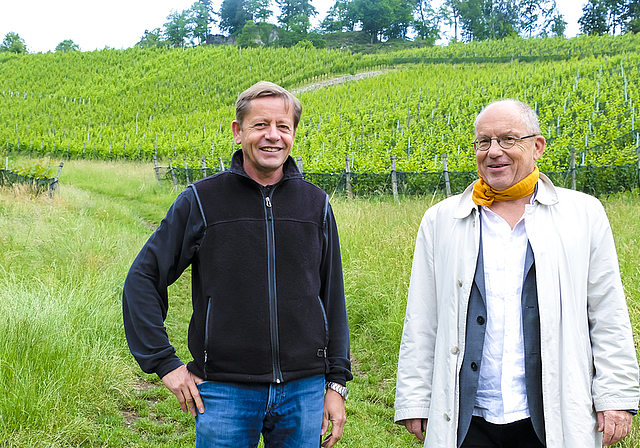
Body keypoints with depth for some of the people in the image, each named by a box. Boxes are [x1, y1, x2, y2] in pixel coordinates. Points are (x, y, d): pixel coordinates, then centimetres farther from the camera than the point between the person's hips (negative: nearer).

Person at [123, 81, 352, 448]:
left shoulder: (316, 205, 5)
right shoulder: (201, 201, -3)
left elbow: (333, 297, 9)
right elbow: (142, 280, 0)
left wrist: (337, 382, 6)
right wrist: (164, 362, -5)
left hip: (303, 390, 2)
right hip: (225, 391, -2)